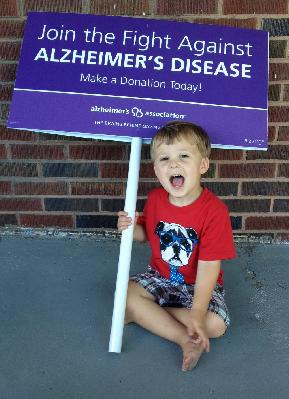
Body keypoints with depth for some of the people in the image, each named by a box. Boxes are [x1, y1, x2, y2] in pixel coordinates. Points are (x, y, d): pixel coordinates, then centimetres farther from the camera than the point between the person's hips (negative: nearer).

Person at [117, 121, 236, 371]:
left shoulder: (215, 211, -25)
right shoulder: (155, 199, -9)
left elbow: (208, 266, -25)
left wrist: (197, 312, -29)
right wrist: (132, 228, -15)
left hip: (197, 284, -3)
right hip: (160, 277, 4)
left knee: (216, 324, -25)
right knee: (126, 294, -18)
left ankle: (145, 315, -11)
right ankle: (185, 340, -16)